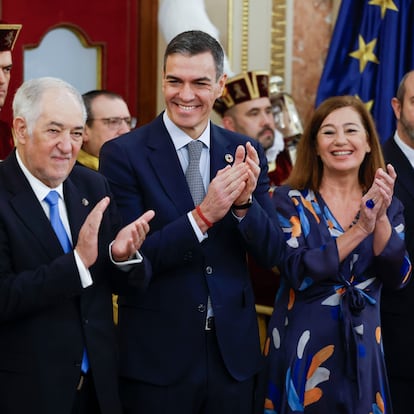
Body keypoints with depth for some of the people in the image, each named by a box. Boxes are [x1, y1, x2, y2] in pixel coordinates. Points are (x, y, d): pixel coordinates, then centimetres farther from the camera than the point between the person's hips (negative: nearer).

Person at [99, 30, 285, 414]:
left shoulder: (245, 153, 3)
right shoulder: (123, 154, -8)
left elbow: (272, 252, 1)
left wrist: (244, 202, -18)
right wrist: (203, 216, -25)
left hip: (233, 350, 3)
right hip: (156, 354, -3)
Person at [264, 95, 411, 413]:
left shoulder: (388, 207, 6)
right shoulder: (290, 199, -4)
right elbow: (297, 272, -16)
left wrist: (381, 219, -19)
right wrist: (360, 229, -21)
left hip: (362, 351, 3)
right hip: (303, 351, -3)